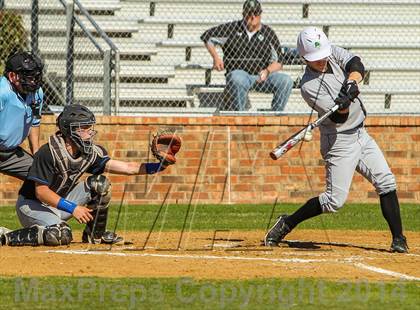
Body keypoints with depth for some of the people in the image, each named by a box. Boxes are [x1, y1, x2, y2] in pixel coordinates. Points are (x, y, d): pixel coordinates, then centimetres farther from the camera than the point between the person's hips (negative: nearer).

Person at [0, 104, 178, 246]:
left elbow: (125, 168, -8)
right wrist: (72, 208, -31)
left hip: (61, 200, 7)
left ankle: (95, 234, 8)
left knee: (100, 183, -6)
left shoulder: (90, 153, -5)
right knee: (61, 235, -34)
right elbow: (41, 191, -26)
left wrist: (158, 166, -20)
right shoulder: (49, 153, -26)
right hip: (32, 206, -7)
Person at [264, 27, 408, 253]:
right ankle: (286, 224, 6)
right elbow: (339, 117, -24)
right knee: (335, 200, -9)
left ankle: (398, 239, 4)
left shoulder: (333, 53, -2)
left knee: (386, 183, 0)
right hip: (339, 142, -7)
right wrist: (343, 104, -45)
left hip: (360, 134, 7)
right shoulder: (309, 86, -21)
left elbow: (356, 64, -16)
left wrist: (352, 81, -34)